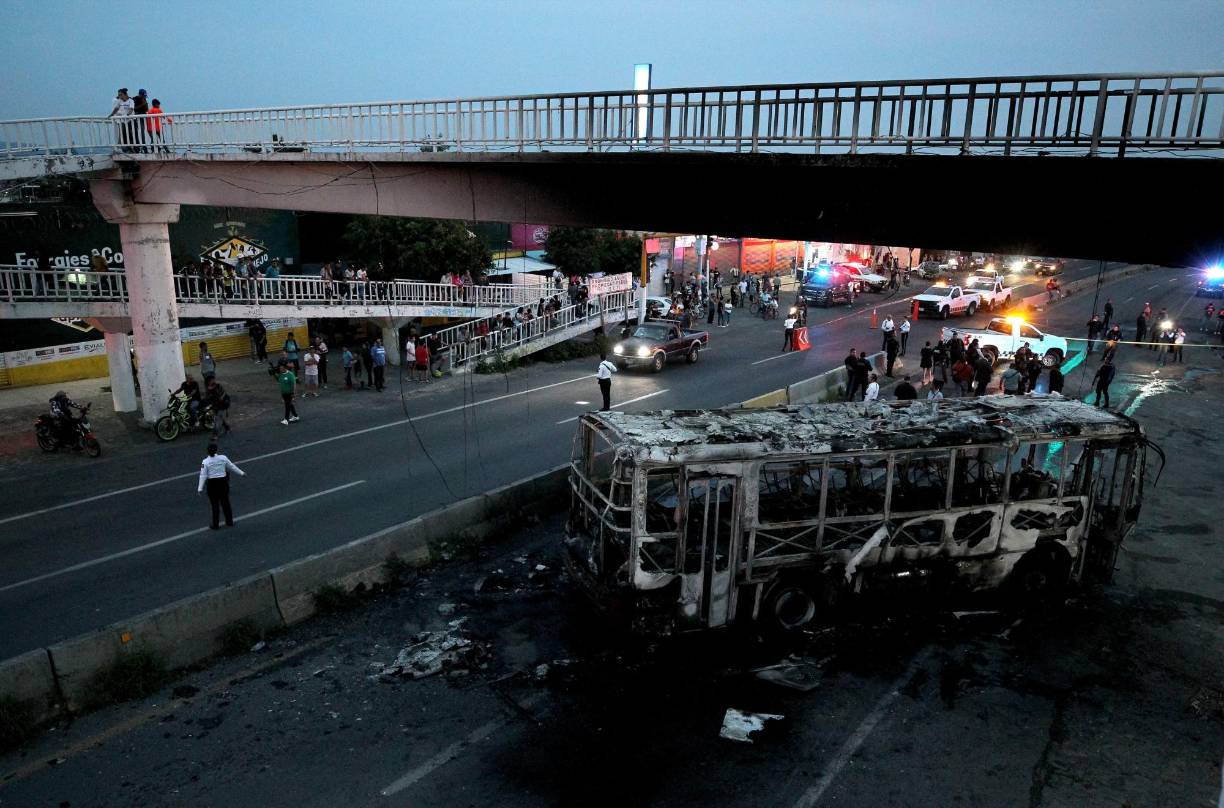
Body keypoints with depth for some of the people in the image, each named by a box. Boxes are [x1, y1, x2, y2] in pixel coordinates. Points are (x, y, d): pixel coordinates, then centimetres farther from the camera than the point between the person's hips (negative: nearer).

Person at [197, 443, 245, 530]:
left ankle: (215, 525, 17)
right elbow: (232, 467, 5)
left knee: (215, 504, 8)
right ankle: (230, 522, 25)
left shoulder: (205, 462, -12)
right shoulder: (223, 458, -5)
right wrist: (241, 473, 19)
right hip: (223, 482, 2)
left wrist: (200, 488, -11)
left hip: (212, 484, -2)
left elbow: (203, 475, -13)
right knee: (225, 502, 15)